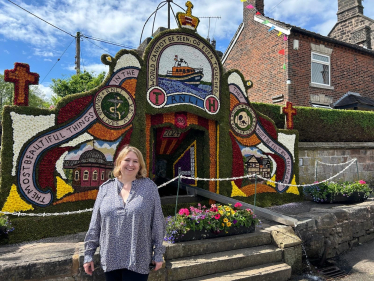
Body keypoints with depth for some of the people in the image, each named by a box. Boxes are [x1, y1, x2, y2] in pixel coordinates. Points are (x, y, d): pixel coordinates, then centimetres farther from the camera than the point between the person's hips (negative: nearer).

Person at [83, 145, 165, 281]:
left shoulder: (149, 187, -4)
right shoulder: (106, 188, 3)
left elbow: (157, 223, -2)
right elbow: (95, 224, 6)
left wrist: (158, 254, -2)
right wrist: (88, 254, 6)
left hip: (138, 261, -2)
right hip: (110, 260, 3)